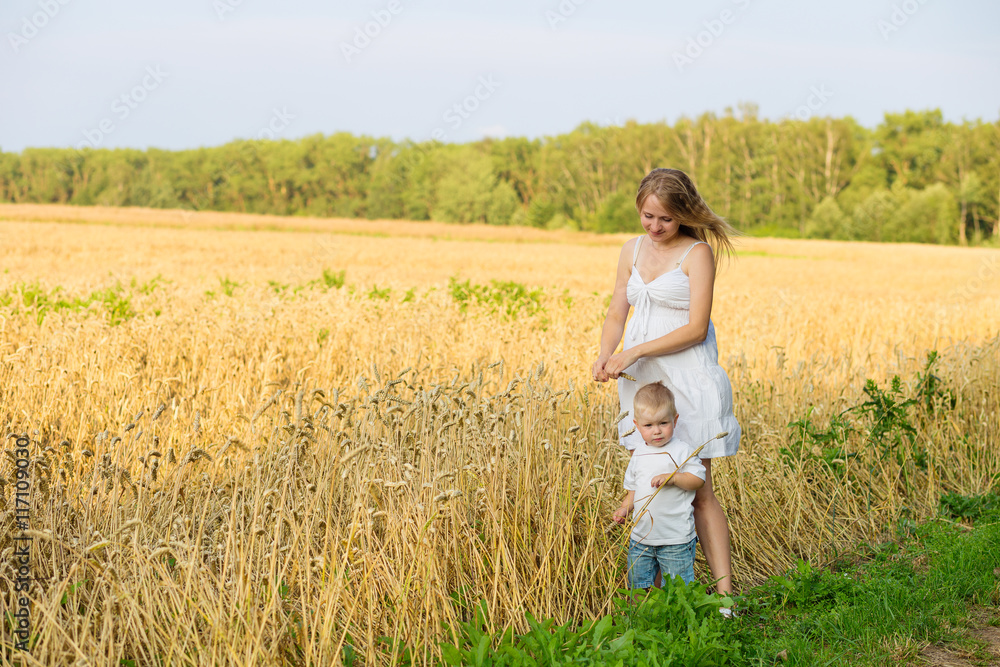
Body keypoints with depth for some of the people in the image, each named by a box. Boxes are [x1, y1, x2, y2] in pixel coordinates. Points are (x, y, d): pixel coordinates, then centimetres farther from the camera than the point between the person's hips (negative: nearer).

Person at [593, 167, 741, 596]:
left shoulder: (698, 254, -6)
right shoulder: (633, 250, 12)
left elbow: (696, 328, -13)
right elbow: (616, 314, 14)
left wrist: (636, 351, -16)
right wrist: (605, 353, -7)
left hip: (687, 382, -6)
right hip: (641, 382, 6)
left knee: (697, 489, -5)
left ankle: (724, 593, -1)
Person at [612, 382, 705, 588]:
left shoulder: (681, 451, -8)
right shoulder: (638, 454, 10)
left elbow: (698, 479, -13)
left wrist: (673, 477, -26)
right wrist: (625, 507, 5)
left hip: (675, 539, -5)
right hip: (641, 537, 6)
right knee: (637, 585, 13)